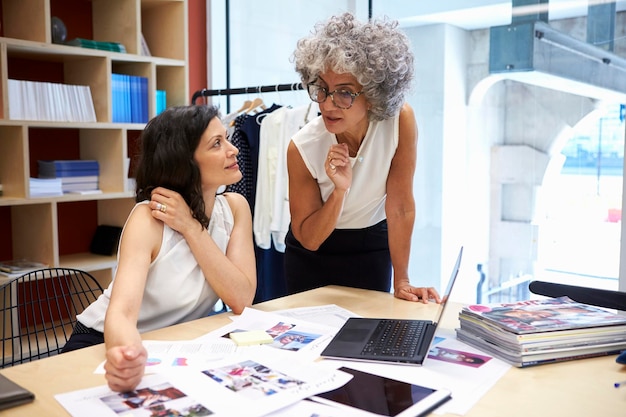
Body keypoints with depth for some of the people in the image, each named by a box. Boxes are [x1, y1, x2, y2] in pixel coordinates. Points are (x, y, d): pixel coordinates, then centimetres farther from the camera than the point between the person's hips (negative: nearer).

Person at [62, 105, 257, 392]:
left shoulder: (235, 207, -9)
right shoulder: (149, 218, -22)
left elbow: (241, 300, -17)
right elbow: (122, 310, -34)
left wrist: (191, 226, -23)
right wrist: (127, 355, -56)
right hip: (114, 346, -3)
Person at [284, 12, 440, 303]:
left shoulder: (401, 120, -26)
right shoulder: (302, 148, -26)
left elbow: (400, 206, -18)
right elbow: (308, 239, -18)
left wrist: (402, 282, -16)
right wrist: (339, 191, -34)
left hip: (372, 248, 1)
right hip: (312, 253, 0)